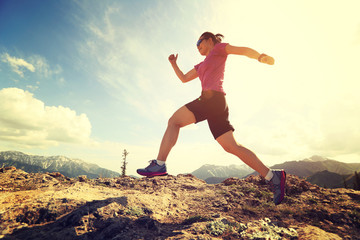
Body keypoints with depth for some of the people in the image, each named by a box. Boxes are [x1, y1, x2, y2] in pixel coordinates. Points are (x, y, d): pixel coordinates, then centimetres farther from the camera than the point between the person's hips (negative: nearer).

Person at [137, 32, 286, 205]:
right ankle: (272, 175, 0)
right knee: (231, 146, 1)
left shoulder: (218, 48, 15)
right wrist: (173, 64, 31)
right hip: (218, 105, 9)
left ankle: (159, 164, -11)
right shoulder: (202, 65, 37)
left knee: (174, 121, -6)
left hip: (212, 97, -9)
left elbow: (243, 50, 0)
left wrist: (260, 57, -18)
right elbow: (184, 78, 40)